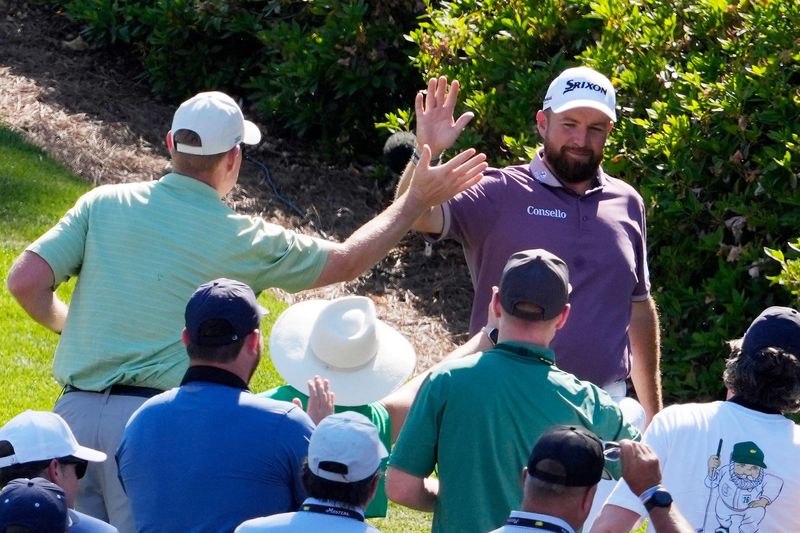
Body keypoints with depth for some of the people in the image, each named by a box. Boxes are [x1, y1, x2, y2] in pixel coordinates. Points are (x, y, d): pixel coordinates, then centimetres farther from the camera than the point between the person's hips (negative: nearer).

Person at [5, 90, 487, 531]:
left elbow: (26, 281, -1)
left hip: (74, 408, 3)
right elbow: (346, 260, 14)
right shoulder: (243, 240, 1)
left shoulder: (104, 204, 6)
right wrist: (418, 199, 24)